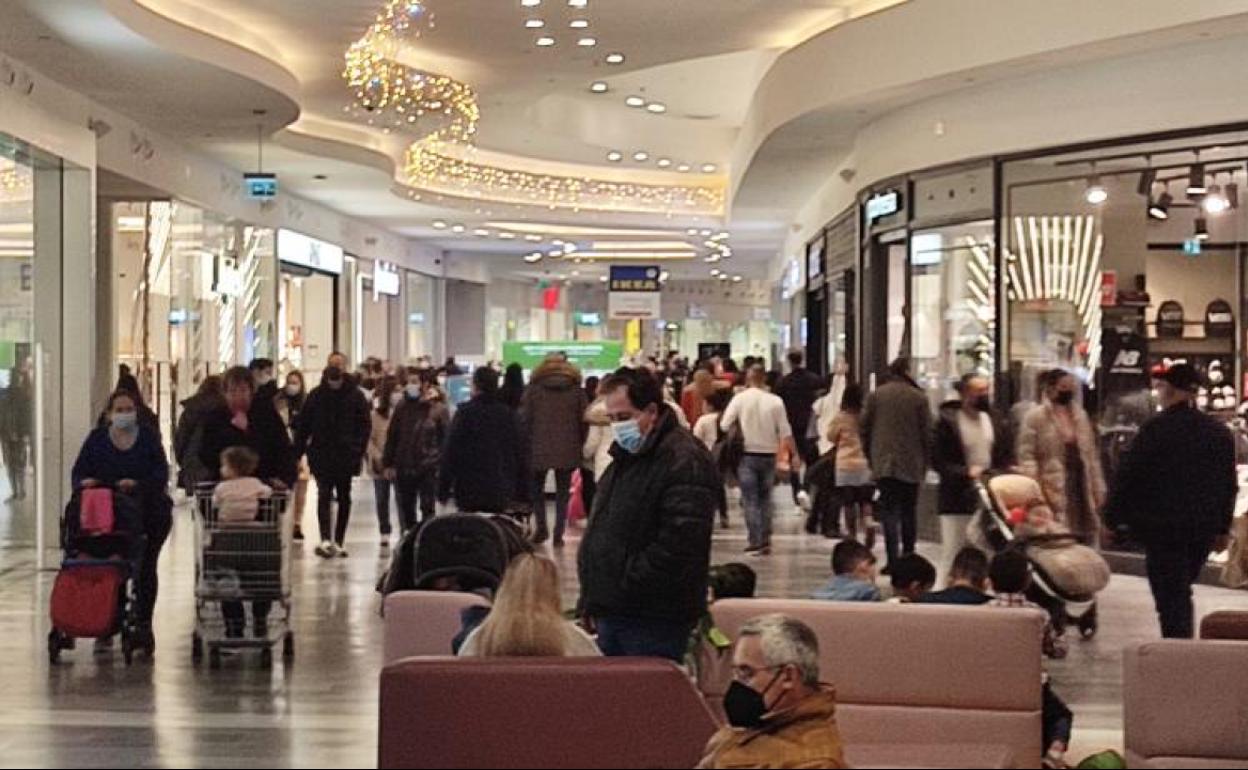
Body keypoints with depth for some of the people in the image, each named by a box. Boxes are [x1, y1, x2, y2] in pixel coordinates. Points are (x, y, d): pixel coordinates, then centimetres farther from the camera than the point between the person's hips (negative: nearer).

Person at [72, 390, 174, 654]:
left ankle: (143, 623, 10)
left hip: (148, 513, -1)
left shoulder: (149, 438, 1)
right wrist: (84, 481, -23)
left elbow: (161, 473, -8)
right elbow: (80, 471, 0)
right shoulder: (97, 439, 6)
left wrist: (137, 484, -25)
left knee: (145, 567, 2)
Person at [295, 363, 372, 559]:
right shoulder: (316, 396, 0)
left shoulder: (356, 396, -3)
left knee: (344, 498, 8)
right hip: (321, 454, -1)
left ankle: (339, 541, 17)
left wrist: (359, 452, -10)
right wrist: (298, 453, -2)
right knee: (324, 494, -12)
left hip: (346, 455, 1)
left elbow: (365, 426, -1)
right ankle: (326, 540, -20)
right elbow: (303, 425, 3)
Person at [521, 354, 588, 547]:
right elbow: (584, 420, 3)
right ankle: (558, 534, 4)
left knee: (536, 488, 17)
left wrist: (526, 444, 8)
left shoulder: (534, 389, 2)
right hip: (568, 451, 1)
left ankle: (541, 528, 8)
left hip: (539, 449, -1)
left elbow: (525, 418, -1)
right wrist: (580, 446, 11)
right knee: (563, 492, 8)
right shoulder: (576, 390, 5)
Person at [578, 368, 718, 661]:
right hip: (612, 612, 9)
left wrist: (627, 586, -18)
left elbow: (679, 542, -24)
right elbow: (600, 529, 25)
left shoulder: (684, 461, -15)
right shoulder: (625, 456, 17)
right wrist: (593, 598, 15)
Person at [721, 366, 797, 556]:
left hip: (747, 454, -1)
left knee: (750, 500, 3)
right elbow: (785, 433, -2)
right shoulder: (775, 401, -4)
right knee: (765, 499, 13)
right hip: (769, 454, 2)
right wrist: (794, 454, 7)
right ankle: (765, 540, 9)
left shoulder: (740, 399, -6)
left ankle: (755, 541, -5)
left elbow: (724, 426, -7)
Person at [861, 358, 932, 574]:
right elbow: (927, 433, 0)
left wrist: (870, 457, 16)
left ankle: (893, 560, -11)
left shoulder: (876, 396, 2)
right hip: (911, 465, 0)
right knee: (909, 511, 13)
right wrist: (925, 463, 10)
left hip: (883, 464, 0)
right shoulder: (919, 398, -2)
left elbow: (865, 429, 6)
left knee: (889, 510, -1)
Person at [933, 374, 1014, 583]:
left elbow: (1008, 460, 12)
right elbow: (937, 460, -8)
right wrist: (966, 472, -19)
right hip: (957, 502, -4)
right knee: (954, 558, 1)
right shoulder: (947, 422, -5)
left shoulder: (996, 423, 9)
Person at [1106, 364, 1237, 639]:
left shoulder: (1156, 429, -13)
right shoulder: (1220, 432, 6)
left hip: (1163, 526, -6)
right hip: (1204, 529, 6)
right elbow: (1229, 485, 12)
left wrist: (1113, 519, -1)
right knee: (1182, 591, 21)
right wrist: (1223, 528, 20)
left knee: (1171, 597, -3)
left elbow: (1128, 478, -11)